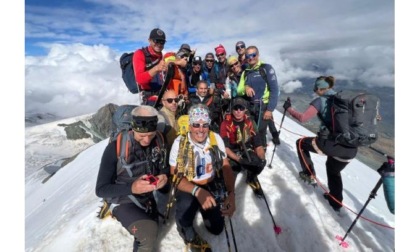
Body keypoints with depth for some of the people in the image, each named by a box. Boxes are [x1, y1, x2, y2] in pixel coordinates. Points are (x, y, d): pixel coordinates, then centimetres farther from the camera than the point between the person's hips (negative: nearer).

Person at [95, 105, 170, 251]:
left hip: (148, 199, 5)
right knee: (149, 233, -24)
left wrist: (164, 176, -22)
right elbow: (101, 189, -20)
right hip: (123, 202, -4)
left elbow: (164, 168, 1)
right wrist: (131, 188, -35)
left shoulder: (158, 141, -14)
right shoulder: (115, 148, -27)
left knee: (148, 234, 22)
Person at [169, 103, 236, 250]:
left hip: (212, 185, 3)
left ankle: (204, 209, 35)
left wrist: (231, 193, -19)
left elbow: (226, 167, -5)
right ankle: (189, 234, 7)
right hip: (187, 187, -2)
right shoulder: (180, 143, -20)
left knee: (217, 228, 1)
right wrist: (197, 191, -32)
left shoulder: (216, 138, -12)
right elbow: (174, 175, -17)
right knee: (186, 205, -31)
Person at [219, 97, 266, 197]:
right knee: (234, 166, -35)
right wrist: (239, 159, -32)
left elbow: (258, 144, -3)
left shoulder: (250, 122, -4)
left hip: (247, 151, 3)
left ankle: (251, 178, 11)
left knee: (261, 162, -25)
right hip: (232, 152, -3)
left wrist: (262, 158, -21)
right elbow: (225, 147, -19)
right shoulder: (226, 123, -15)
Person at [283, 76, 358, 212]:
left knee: (301, 143, 22)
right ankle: (336, 202, 47)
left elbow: (303, 118, -12)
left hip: (331, 145, -6)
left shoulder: (320, 101, -1)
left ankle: (310, 175, 27)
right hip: (352, 149, 7)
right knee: (334, 170, 33)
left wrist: (289, 108, 3)